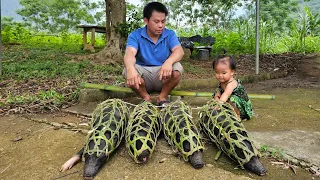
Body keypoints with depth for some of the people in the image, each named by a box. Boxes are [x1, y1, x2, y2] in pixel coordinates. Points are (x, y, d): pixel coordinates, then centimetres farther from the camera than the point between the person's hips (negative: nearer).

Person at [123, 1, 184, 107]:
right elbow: (130, 53, -27)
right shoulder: (135, 35, -7)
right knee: (127, 70, -29)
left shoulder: (170, 34, -3)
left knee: (177, 68, -28)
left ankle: (162, 97, -7)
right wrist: (130, 68, -52)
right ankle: (146, 98, -8)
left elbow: (179, 51, -21)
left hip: (163, 75, 1)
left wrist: (169, 62, -46)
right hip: (144, 75, 0)